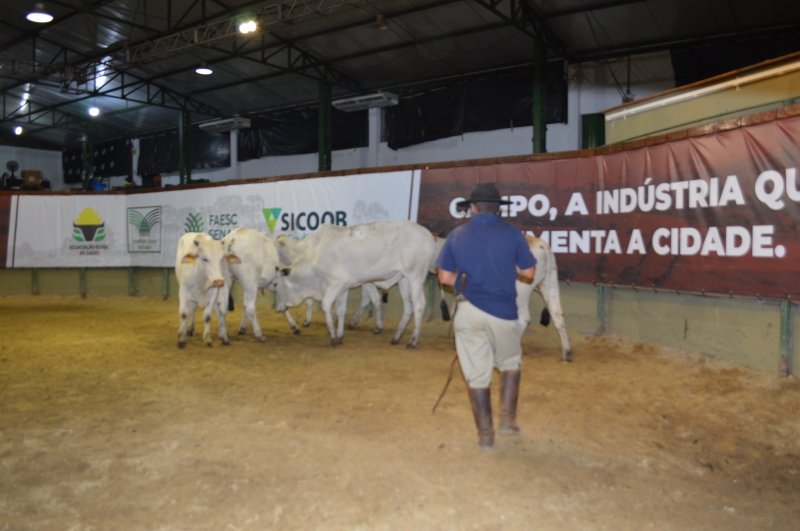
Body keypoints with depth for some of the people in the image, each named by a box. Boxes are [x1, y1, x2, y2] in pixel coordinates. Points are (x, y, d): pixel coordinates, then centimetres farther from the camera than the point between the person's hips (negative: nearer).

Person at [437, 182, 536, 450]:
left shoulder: (457, 235, 2)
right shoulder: (512, 234, -3)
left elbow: (445, 277, 2)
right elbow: (529, 273, 2)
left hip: (468, 311, 1)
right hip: (502, 310, -1)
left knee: (476, 375, 9)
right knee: (510, 364, 24)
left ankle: (485, 435, 17)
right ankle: (508, 420, 21)